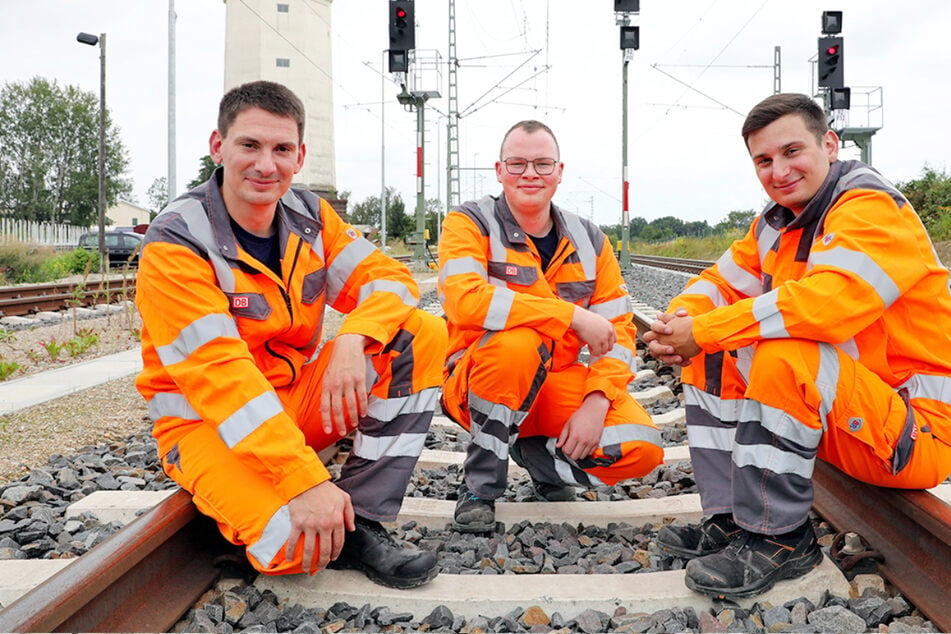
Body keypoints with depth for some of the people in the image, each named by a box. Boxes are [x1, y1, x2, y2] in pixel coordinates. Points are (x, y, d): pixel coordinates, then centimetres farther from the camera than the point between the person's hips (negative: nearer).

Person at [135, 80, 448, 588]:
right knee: (300, 544, -33)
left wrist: (352, 341, -30)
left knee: (423, 336, -13)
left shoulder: (309, 216, 1)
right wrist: (307, 482, -34)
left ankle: (360, 520, -14)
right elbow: (218, 374, -27)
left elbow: (388, 279, -5)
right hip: (207, 421, -6)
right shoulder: (175, 242, -19)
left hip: (300, 398, 6)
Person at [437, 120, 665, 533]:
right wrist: (574, 316, -27)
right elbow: (465, 301, -29)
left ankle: (538, 454, 12)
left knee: (642, 449, -19)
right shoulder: (469, 224, -9)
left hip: (557, 383, 4)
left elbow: (619, 329, 1)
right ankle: (480, 487, -15)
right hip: (478, 385, -4)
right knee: (516, 342, -37)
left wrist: (596, 401, -17)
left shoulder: (589, 241, 5)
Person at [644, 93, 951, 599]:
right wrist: (680, 319, -14)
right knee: (710, 358, 2)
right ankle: (730, 520, 1)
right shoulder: (776, 224, 10)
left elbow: (826, 301, -33)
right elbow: (722, 282, 12)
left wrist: (702, 330, -26)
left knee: (779, 353, -33)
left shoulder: (873, 208, -17)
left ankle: (778, 539, -18)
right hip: (844, 421, 9)